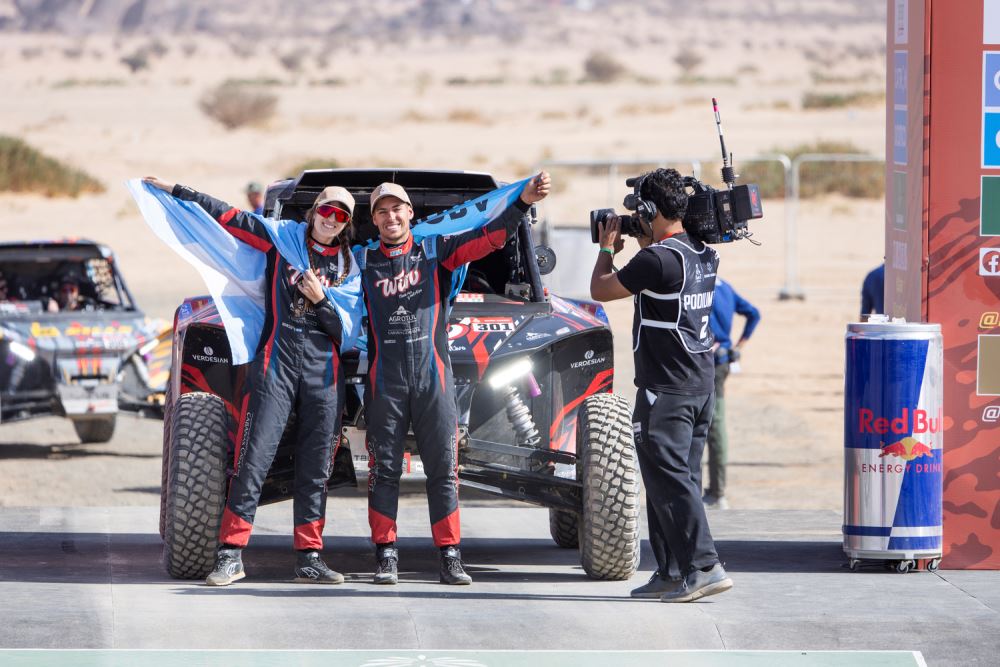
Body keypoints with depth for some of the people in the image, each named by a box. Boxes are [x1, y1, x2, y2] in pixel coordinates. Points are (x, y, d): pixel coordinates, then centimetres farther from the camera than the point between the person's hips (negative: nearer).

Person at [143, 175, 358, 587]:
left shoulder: (349, 266, 12)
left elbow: (346, 331, 7)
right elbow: (228, 217, 12)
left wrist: (321, 300, -8)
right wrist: (176, 191, 13)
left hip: (324, 372, 2)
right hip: (276, 363, -2)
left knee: (315, 469, 4)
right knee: (253, 460, -9)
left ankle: (309, 559, 9)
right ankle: (231, 555, -9)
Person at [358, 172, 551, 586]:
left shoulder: (436, 251, 10)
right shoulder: (363, 262, 12)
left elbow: (489, 237, 2)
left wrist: (524, 202, -9)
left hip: (433, 376, 0)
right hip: (384, 379, 0)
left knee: (443, 469, -1)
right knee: (384, 469, 0)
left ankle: (450, 557, 0)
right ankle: (386, 556, 4)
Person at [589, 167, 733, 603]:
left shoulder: (658, 259, -17)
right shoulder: (705, 256, 10)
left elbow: (600, 290, -7)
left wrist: (608, 248, 9)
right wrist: (644, 243, 24)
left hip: (666, 388, -9)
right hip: (701, 383, 9)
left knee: (668, 478, -9)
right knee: (678, 478, 12)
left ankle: (704, 567, -16)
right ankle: (671, 574, 14)